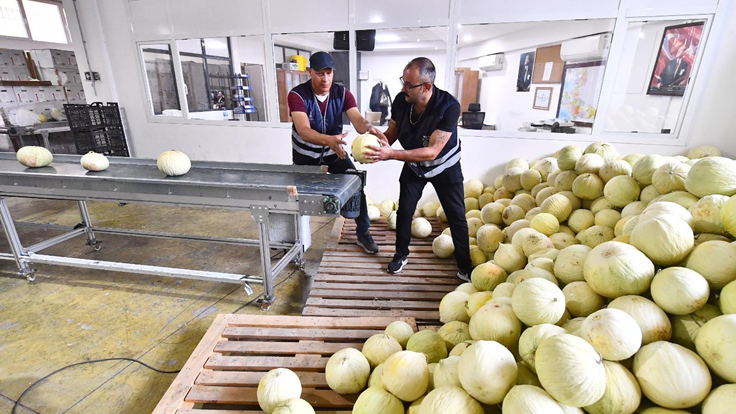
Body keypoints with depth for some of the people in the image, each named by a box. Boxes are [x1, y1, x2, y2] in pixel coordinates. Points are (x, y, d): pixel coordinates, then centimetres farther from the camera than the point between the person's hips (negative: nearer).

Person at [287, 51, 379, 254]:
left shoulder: (342, 94, -15)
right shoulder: (297, 95, -25)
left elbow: (357, 119, -31)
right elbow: (303, 130, -40)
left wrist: (369, 130, -56)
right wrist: (328, 140, -60)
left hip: (334, 152, 2)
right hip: (305, 155, -1)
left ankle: (363, 233, 4)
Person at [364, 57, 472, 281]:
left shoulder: (449, 107, -34)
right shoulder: (400, 101, -22)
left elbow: (432, 152, -37)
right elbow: (392, 132, -7)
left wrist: (391, 154, -46)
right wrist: (380, 141, -31)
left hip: (445, 166, -3)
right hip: (414, 165, 3)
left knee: (457, 216, 3)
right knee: (404, 211, 6)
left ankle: (465, 267, 20)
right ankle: (401, 254, 28)